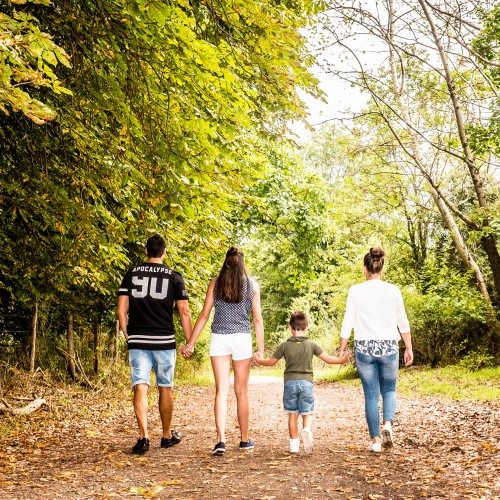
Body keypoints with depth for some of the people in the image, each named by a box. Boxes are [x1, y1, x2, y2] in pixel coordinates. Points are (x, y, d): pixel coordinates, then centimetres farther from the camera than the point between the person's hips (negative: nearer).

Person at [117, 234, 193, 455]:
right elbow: (184, 312, -3)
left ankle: (143, 437, -13)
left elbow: (121, 310, 3)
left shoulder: (131, 275, 6)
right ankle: (167, 435, 24)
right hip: (164, 341, -1)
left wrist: (128, 336, 14)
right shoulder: (174, 277, 0)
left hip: (137, 341, 1)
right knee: (165, 388, 12)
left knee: (140, 388, -2)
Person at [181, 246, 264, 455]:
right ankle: (244, 439, 21)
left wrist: (191, 343, 6)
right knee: (241, 391, 11)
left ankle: (221, 440, -12)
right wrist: (261, 348, 8)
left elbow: (204, 315, 1)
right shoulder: (251, 285, 4)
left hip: (219, 339, 0)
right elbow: (257, 319, 3)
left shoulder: (215, 283, 4)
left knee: (221, 390, 0)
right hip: (242, 338, 0)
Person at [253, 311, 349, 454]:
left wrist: (259, 360, 25)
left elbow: (271, 362, 6)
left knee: (292, 414, 9)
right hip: (306, 382, 0)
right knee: (307, 412, 7)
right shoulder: (311, 345, -1)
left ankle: (294, 443, 10)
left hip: (290, 382, 1)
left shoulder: (285, 345, -1)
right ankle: (307, 430, -22)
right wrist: (341, 360, 18)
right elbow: (327, 358, 2)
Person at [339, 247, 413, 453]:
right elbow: (403, 323, 2)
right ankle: (388, 424, -6)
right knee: (389, 390, 19)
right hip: (388, 347, 0)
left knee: (371, 394, 10)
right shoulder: (393, 290, -2)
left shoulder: (356, 291, -3)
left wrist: (342, 349, 5)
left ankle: (376, 440, 12)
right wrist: (409, 349, 11)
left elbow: (347, 323, -2)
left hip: (364, 347, 0)